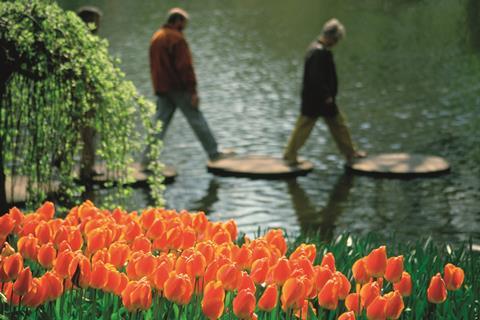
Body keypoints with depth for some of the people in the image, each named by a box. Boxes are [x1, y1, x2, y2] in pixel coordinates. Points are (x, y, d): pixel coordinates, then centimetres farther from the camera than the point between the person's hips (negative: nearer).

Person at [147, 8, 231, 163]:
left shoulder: (156, 38, 14)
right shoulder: (177, 38, -13)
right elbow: (185, 66, -18)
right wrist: (193, 91, -17)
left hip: (162, 90, 7)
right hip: (179, 88, -7)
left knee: (160, 122, 7)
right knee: (197, 120, 0)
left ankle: (148, 156, -1)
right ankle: (213, 153, 6)